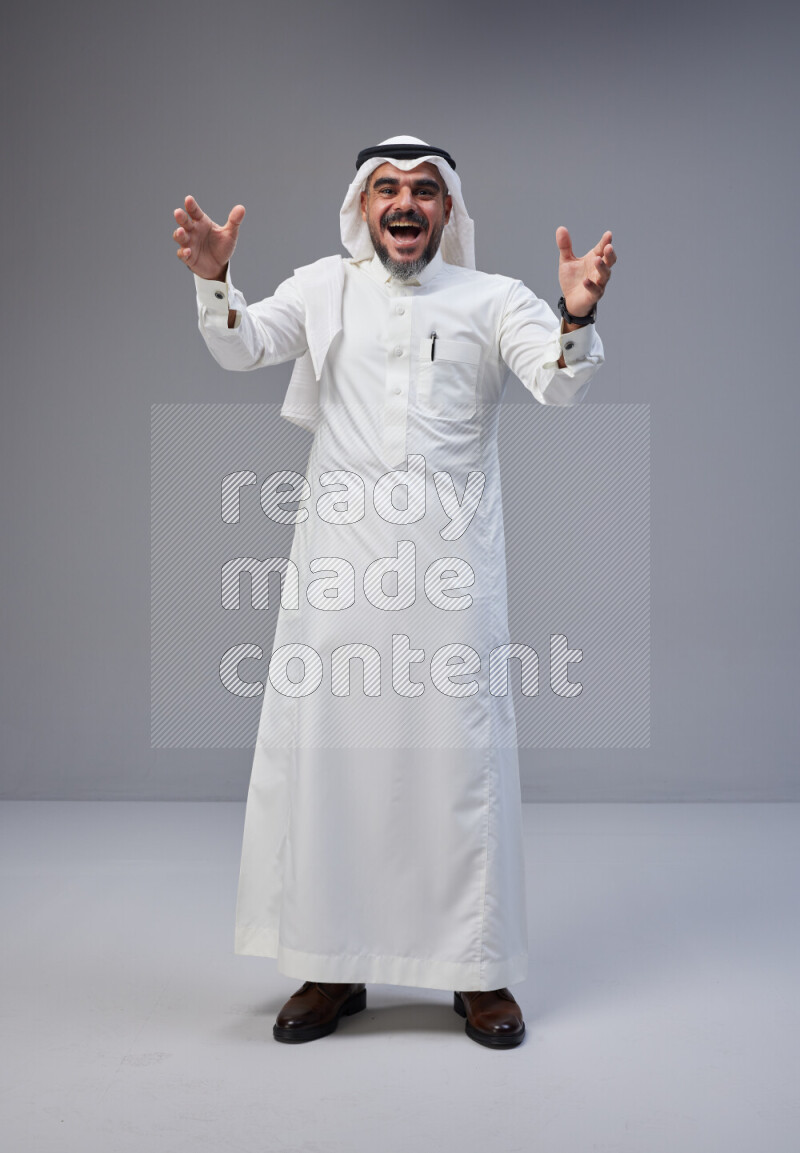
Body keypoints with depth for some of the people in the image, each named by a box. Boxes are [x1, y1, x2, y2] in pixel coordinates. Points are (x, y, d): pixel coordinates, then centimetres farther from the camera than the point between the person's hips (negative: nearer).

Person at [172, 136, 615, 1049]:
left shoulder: (493, 300, 8)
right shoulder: (323, 288, 12)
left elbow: (561, 385, -5)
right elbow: (240, 349, 0)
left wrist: (577, 316, -26)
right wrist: (214, 280, -20)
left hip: (451, 565, -1)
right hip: (337, 563, 1)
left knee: (461, 756, 2)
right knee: (324, 751, 4)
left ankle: (479, 971, 17)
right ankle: (332, 967, 20)